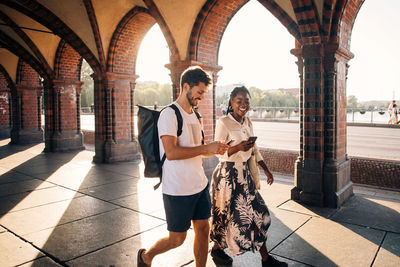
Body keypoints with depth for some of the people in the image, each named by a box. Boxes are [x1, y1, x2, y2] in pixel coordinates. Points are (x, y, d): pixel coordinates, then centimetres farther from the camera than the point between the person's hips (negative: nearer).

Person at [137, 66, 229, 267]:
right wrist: (206, 148, -23)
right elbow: (171, 152, -25)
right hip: (178, 190, -7)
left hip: (200, 184, 8)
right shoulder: (169, 114, -15)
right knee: (177, 239, 7)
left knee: (203, 229, 12)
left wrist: (214, 149, -1)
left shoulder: (194, 116, 12)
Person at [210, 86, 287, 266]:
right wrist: (238, 148, -32)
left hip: (245, 174, 7)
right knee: (228, 214, 7)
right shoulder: (224, 122, -14)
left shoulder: (247, 122, 8)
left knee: (258, 212, 8)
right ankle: (217, 249, 34)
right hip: (227, 175, -7)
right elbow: (219, 153, -15)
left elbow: (254, 150, 15)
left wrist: (266, 170, 13)